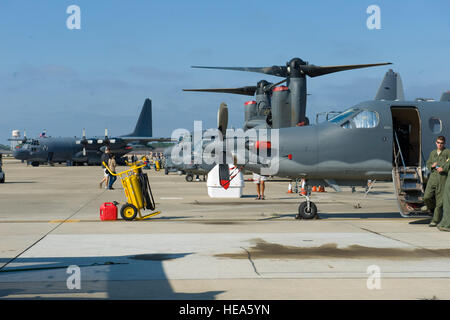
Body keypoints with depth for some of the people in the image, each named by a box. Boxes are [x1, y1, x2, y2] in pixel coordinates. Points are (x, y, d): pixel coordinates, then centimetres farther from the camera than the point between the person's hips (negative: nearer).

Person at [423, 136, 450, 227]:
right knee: (427, 197, -8)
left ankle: (436, 220, 1)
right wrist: (432, 166, -3)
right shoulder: (433, 153, 18)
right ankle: (434, 209, 21)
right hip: (433, 177, 4)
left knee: (439, 200, -5)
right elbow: (428, 164, 20)